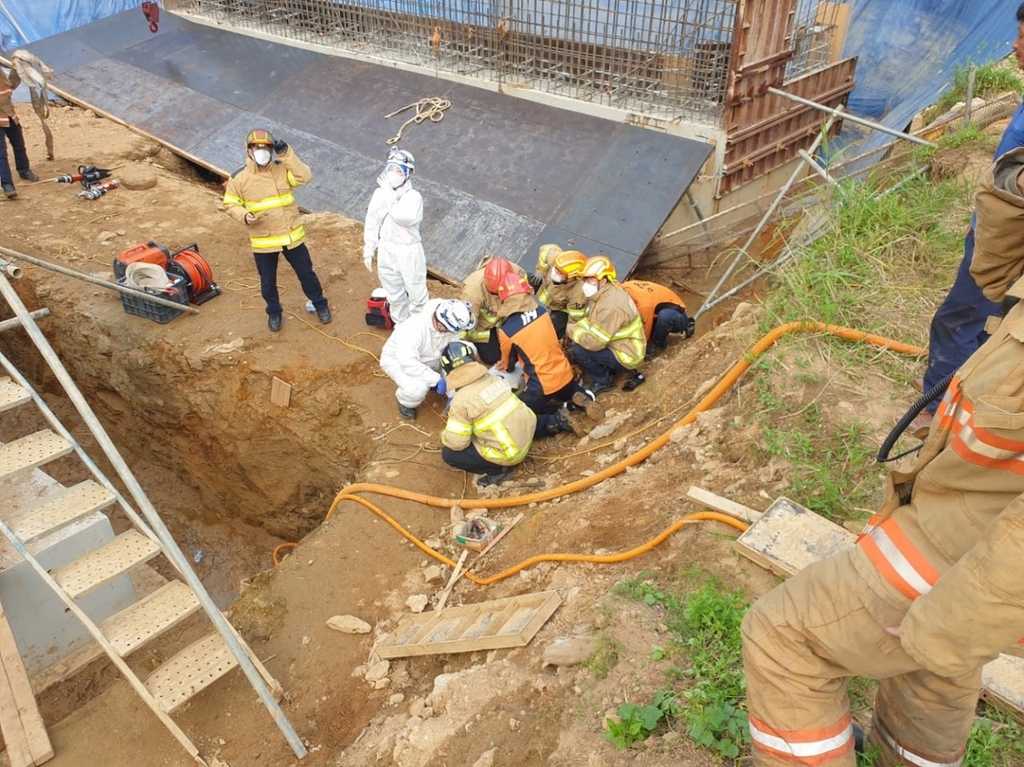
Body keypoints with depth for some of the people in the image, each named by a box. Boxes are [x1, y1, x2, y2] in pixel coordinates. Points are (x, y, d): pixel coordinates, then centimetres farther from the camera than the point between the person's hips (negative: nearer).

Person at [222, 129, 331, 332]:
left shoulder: (282, 169, -4)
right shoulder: (239, 178, -7)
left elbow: (304, 177, -21)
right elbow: (230, 204, 1)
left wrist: (286, 153, -23)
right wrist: (244, 216, -19)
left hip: (292, 236, 1)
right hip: (263, 241, 0)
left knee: (306, 273, 13)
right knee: (268, 282, 14)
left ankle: (320, 304, 35)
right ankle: (274, 312, 38)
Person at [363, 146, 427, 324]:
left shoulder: (413, 196, -15)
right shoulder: (379, 193, -2)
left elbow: (404, 218, -33)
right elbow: (371, 223, 5)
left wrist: (389, 193, -25)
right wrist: (368, 250, 5)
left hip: (409, 252, -4)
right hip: (386, 251, 5)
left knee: (417, 295, 7)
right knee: (394, 295, 18)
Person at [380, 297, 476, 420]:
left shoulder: (451, 325, -23)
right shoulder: (414, 328, -39)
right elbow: (408, 364, -42)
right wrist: (437, 380, -39)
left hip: (428, 358, 6)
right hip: (398, 360, -6)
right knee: (417, 390, -36)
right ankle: (405, 402, 3)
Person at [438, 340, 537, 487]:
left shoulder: (461, 401, -18)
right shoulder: (495, 380, 2)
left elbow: (455, 443, -14)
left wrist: (444, 436, 9)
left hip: (509, 453, -7)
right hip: (527, 435, 7)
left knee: (449, 454, 4)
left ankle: (499, 469, 2)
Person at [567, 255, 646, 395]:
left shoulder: (611, 307, -31)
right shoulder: (602, 294, -2)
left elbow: (594, 343, -29)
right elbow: (589, 321, 8)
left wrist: (571, 330, -16)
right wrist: (574, 328, -11)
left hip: (626, 356, -9)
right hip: (616, 345, 9)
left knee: (579, 350, -19)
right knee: (580, 342, 6)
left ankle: (604, 381, 3)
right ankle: (609, 370, 15)